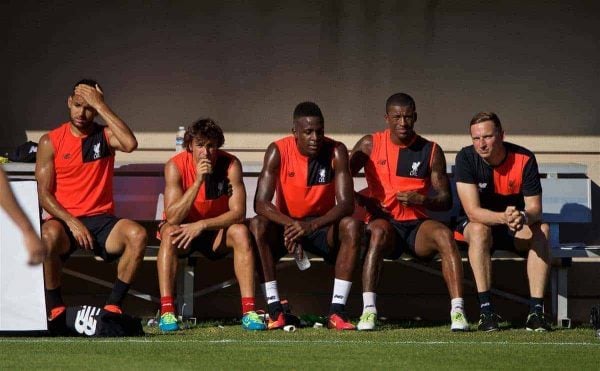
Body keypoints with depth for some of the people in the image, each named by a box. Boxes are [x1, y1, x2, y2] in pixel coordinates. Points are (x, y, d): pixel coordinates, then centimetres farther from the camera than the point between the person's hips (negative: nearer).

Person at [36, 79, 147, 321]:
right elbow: (43, 193, -1)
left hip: (101, 220, 1)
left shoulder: (106, 136, 7)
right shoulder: (50, 142, 4)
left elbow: (130, 144, -18)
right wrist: (72, 222, -15)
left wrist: (101, 106, -14)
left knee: (137, 235, -30)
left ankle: (114, 305, -19)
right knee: (49, 236, -38)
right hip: (64, 220, -1)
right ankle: (56, 308, -22)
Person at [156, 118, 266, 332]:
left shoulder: (230, 165, -18)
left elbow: (238, 213, -22)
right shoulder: (176, 166, -20)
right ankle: (166, 312, -39)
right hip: (184, 230, -1)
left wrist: (201, 225, -33)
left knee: (241, 232, -29)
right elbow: (173, 217, -29)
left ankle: (249, 311, -32)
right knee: (170, 233, -33)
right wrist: (198, 181, -37)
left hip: (217, 231, 1)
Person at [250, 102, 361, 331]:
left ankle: (337, 311, -32)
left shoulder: (336, 152, -14)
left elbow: (346, 204, -21)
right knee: (258, 226, -31)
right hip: (286, 225, 0)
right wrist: (291, 225, -41)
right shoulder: (278, 151, -14)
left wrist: (312, 226, -38)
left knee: (352, 226, -31)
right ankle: (274, 309, -30)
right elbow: (261, 203, -22)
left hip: (322, 225, 0)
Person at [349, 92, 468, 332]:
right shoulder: (370, 145, 6)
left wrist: (422, 200, -14)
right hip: (383, 221, -1)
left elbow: (446, 200, 6)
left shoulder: (431, 151, 8)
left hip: (417, 226, 1)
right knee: (380, 231, -37)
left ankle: (457, 311, -38)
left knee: (444, 234, -32)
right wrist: (362, 200, -11)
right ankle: (368, 311, -42)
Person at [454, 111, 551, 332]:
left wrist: (523, 217, -44)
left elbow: (535, 209, -19)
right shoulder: (466, 159, -19)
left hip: (516, 231, 2)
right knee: (479, 229, -36)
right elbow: (473, 212, -26)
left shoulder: (524, 159, -15)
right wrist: (504, 217, -46)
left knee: (542, 229, -28)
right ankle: (485, 310, -40)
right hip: (473, 227, -2)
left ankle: (536, 309, -34)